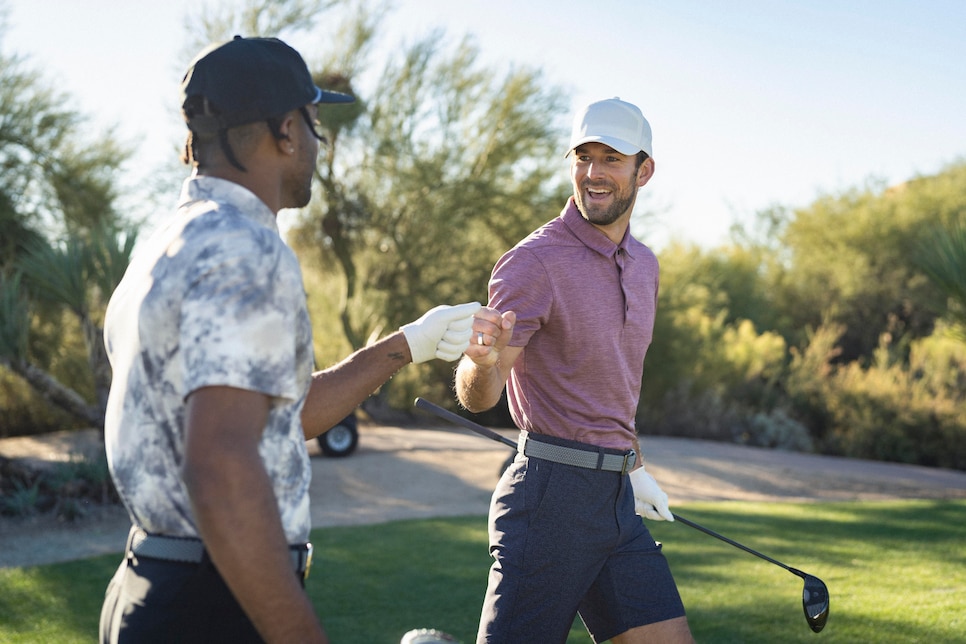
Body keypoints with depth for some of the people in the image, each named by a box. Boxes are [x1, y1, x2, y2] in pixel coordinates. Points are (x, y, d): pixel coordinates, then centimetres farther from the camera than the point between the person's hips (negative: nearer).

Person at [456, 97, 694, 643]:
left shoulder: (644, 264, 13)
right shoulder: (535, 260, -11)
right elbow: (477, 396, -18)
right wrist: (484, 362, -39)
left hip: (615, 496, 7)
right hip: (551, 491, -7)